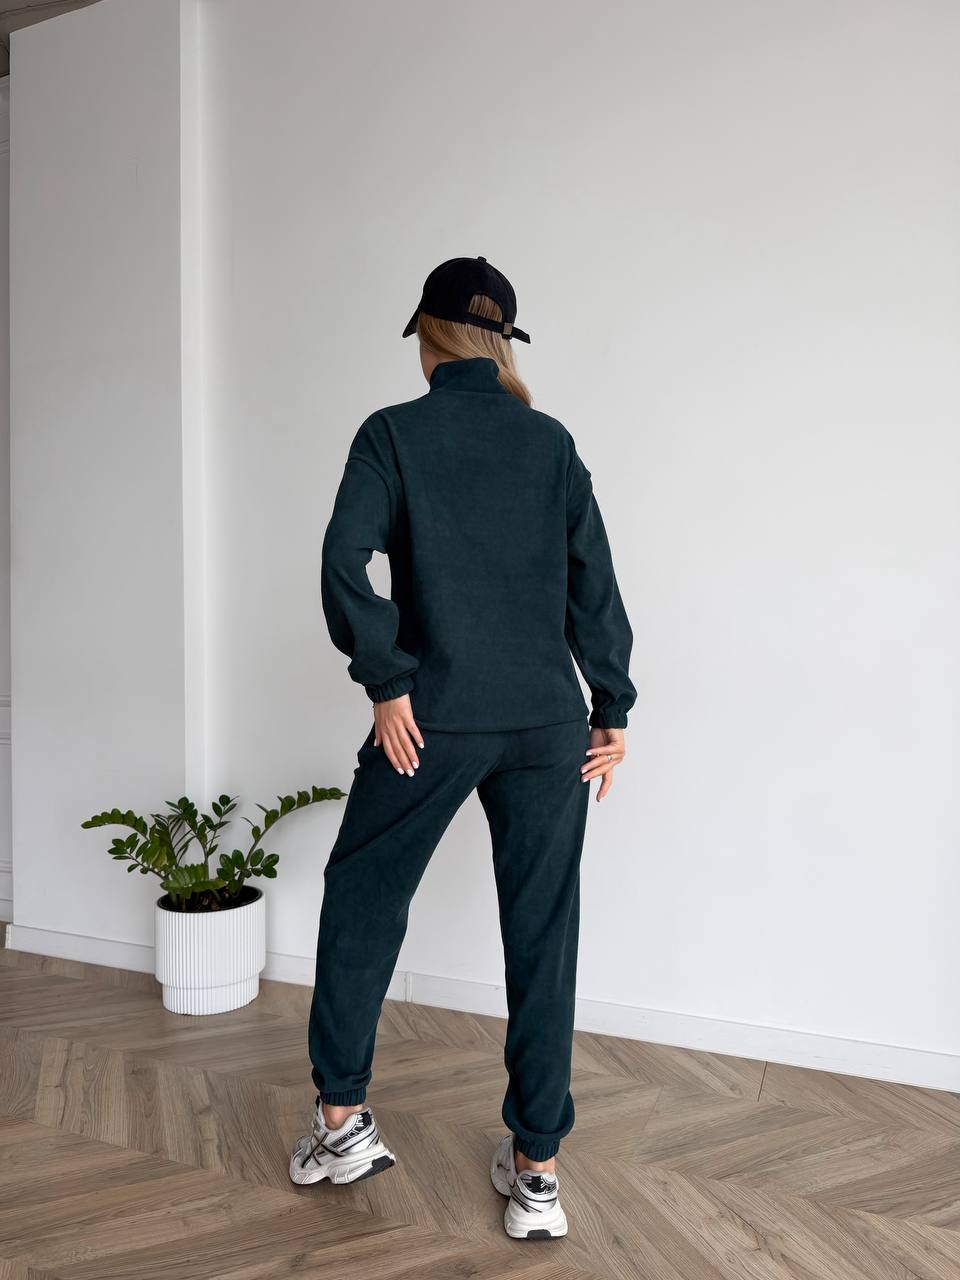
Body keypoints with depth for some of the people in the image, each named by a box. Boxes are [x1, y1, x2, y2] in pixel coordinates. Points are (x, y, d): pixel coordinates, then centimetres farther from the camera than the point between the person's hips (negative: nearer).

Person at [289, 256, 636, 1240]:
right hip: (548, 723, 3)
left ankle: (342, 1119, 25)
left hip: (434, 719, -2)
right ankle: (537, 1170, 19)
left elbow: (344, 566, -12)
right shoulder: (550, 440, 9)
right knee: (542, 935, 9)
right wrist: (612, 711, 7)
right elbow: (594, 581, 5)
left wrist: (387, 684, -7)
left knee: (362, 895, 16)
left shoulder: (392, 433, 1)